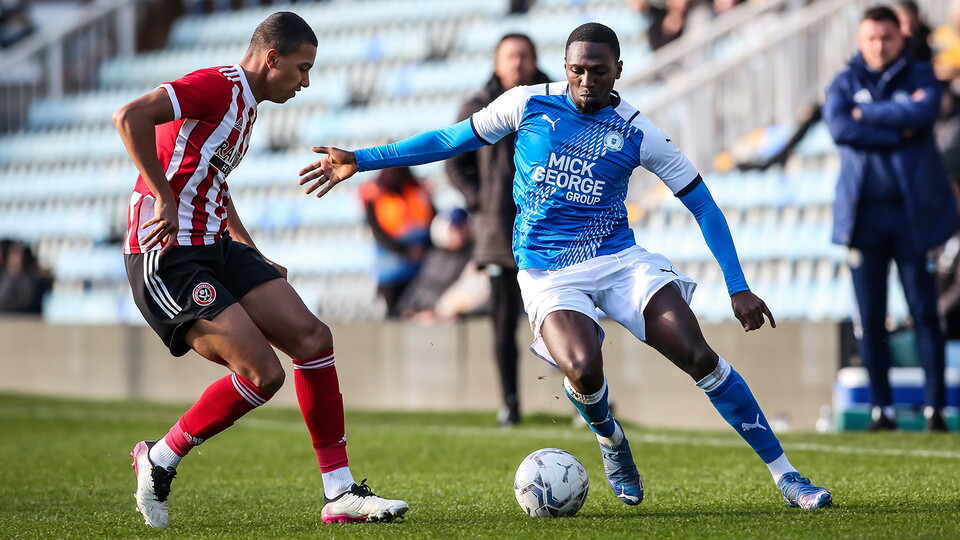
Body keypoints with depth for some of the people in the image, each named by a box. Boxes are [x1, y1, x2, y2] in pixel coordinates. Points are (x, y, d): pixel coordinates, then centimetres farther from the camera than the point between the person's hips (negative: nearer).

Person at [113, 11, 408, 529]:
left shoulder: (244, 102, 18)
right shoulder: (218, 87, -14)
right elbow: (130, 116, -29)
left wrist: (252, 254, 24)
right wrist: (164, 199, -25)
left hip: (215, 247, 10)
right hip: (168, 258, -10)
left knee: (312, 339, -2)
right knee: (264, 373, -16)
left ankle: (340, 494, 3)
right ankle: (159, 461, 5)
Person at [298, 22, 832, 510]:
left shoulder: (638, 132, -2)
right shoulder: (528, 104, 0)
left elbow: (703, 206, 5)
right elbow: (452, 139, 13)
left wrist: (739, 288, -1)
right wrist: (361, 160, 10)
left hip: (619, 259, 1)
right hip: (548, 273, 0)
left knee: (700, 357, -17)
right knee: (583, 369, -30)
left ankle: (786, 476, -7)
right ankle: (610, 439, 8)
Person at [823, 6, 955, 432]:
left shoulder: (920, 77, 8)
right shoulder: (844, 84, 10)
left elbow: (924, 112, -14)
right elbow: (839, 127, -10)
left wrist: (867, 114, -7)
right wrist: (899, 131, -11)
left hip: (913, 213, -1)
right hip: (864, 216, 1)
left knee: (925, 314, -3)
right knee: (870, 320, 1)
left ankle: (935, 406, -1)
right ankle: (882, 408, 8)